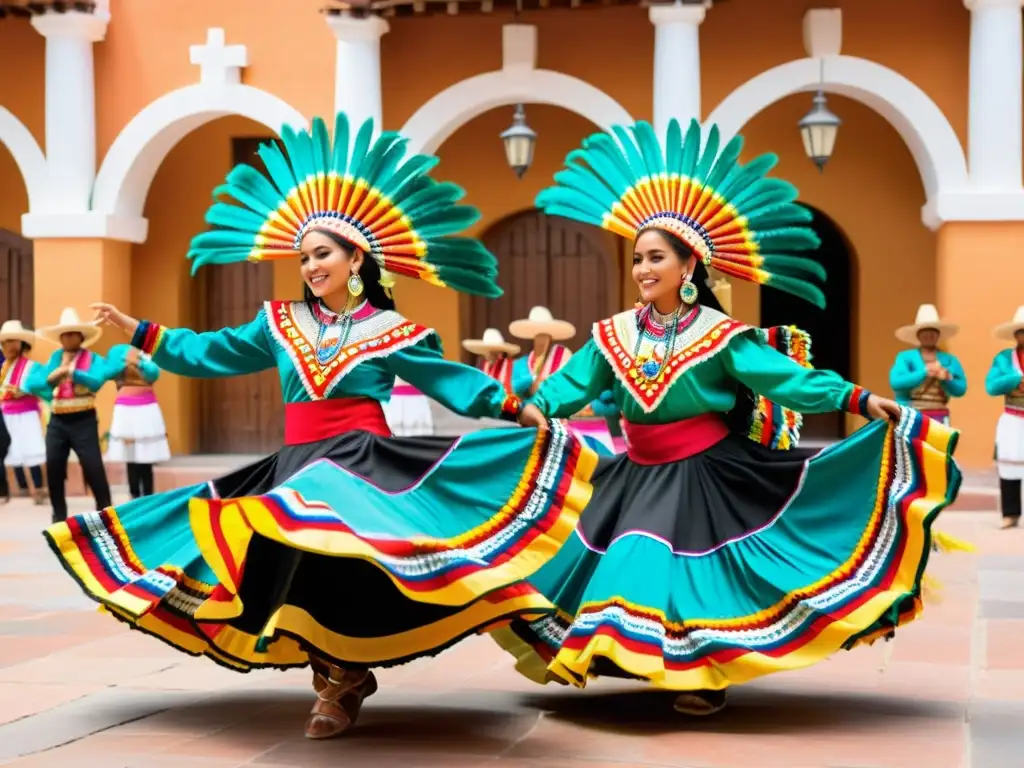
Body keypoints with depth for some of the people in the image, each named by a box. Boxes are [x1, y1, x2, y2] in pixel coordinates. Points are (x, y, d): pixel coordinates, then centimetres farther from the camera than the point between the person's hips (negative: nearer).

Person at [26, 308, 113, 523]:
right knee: (53, 468, 4)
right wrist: (50, 377, -16)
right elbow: (32, 384, 4)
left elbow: (97, 381, -19)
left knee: (93, 468, -7)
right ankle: (59, 515, 17)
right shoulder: (55, 358, 11)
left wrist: (70, 371, -23)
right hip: (57, 421, 4)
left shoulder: (93, 359, -1)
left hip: (83, 421, -4)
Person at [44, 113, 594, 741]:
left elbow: (448, 379, 0)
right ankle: (342, 676, 17)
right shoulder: (280, 324, 11)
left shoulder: (393, 332, 1)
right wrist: (140, 331, 11)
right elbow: (210, 354, 14)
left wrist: (511, 406, -11)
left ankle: (340, 684, 0)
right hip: (297, 466, 5)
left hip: (361, 461, -5)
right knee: (299, 570, -1)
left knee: (337, 562, -19)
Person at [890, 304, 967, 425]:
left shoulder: (949, 360, 11)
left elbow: (960, 389, 5)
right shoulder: (906, 357, 4)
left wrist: (947, 378, -16)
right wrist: (924, 372, -20)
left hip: (939, 417, 2)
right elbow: (896, 382, -12)